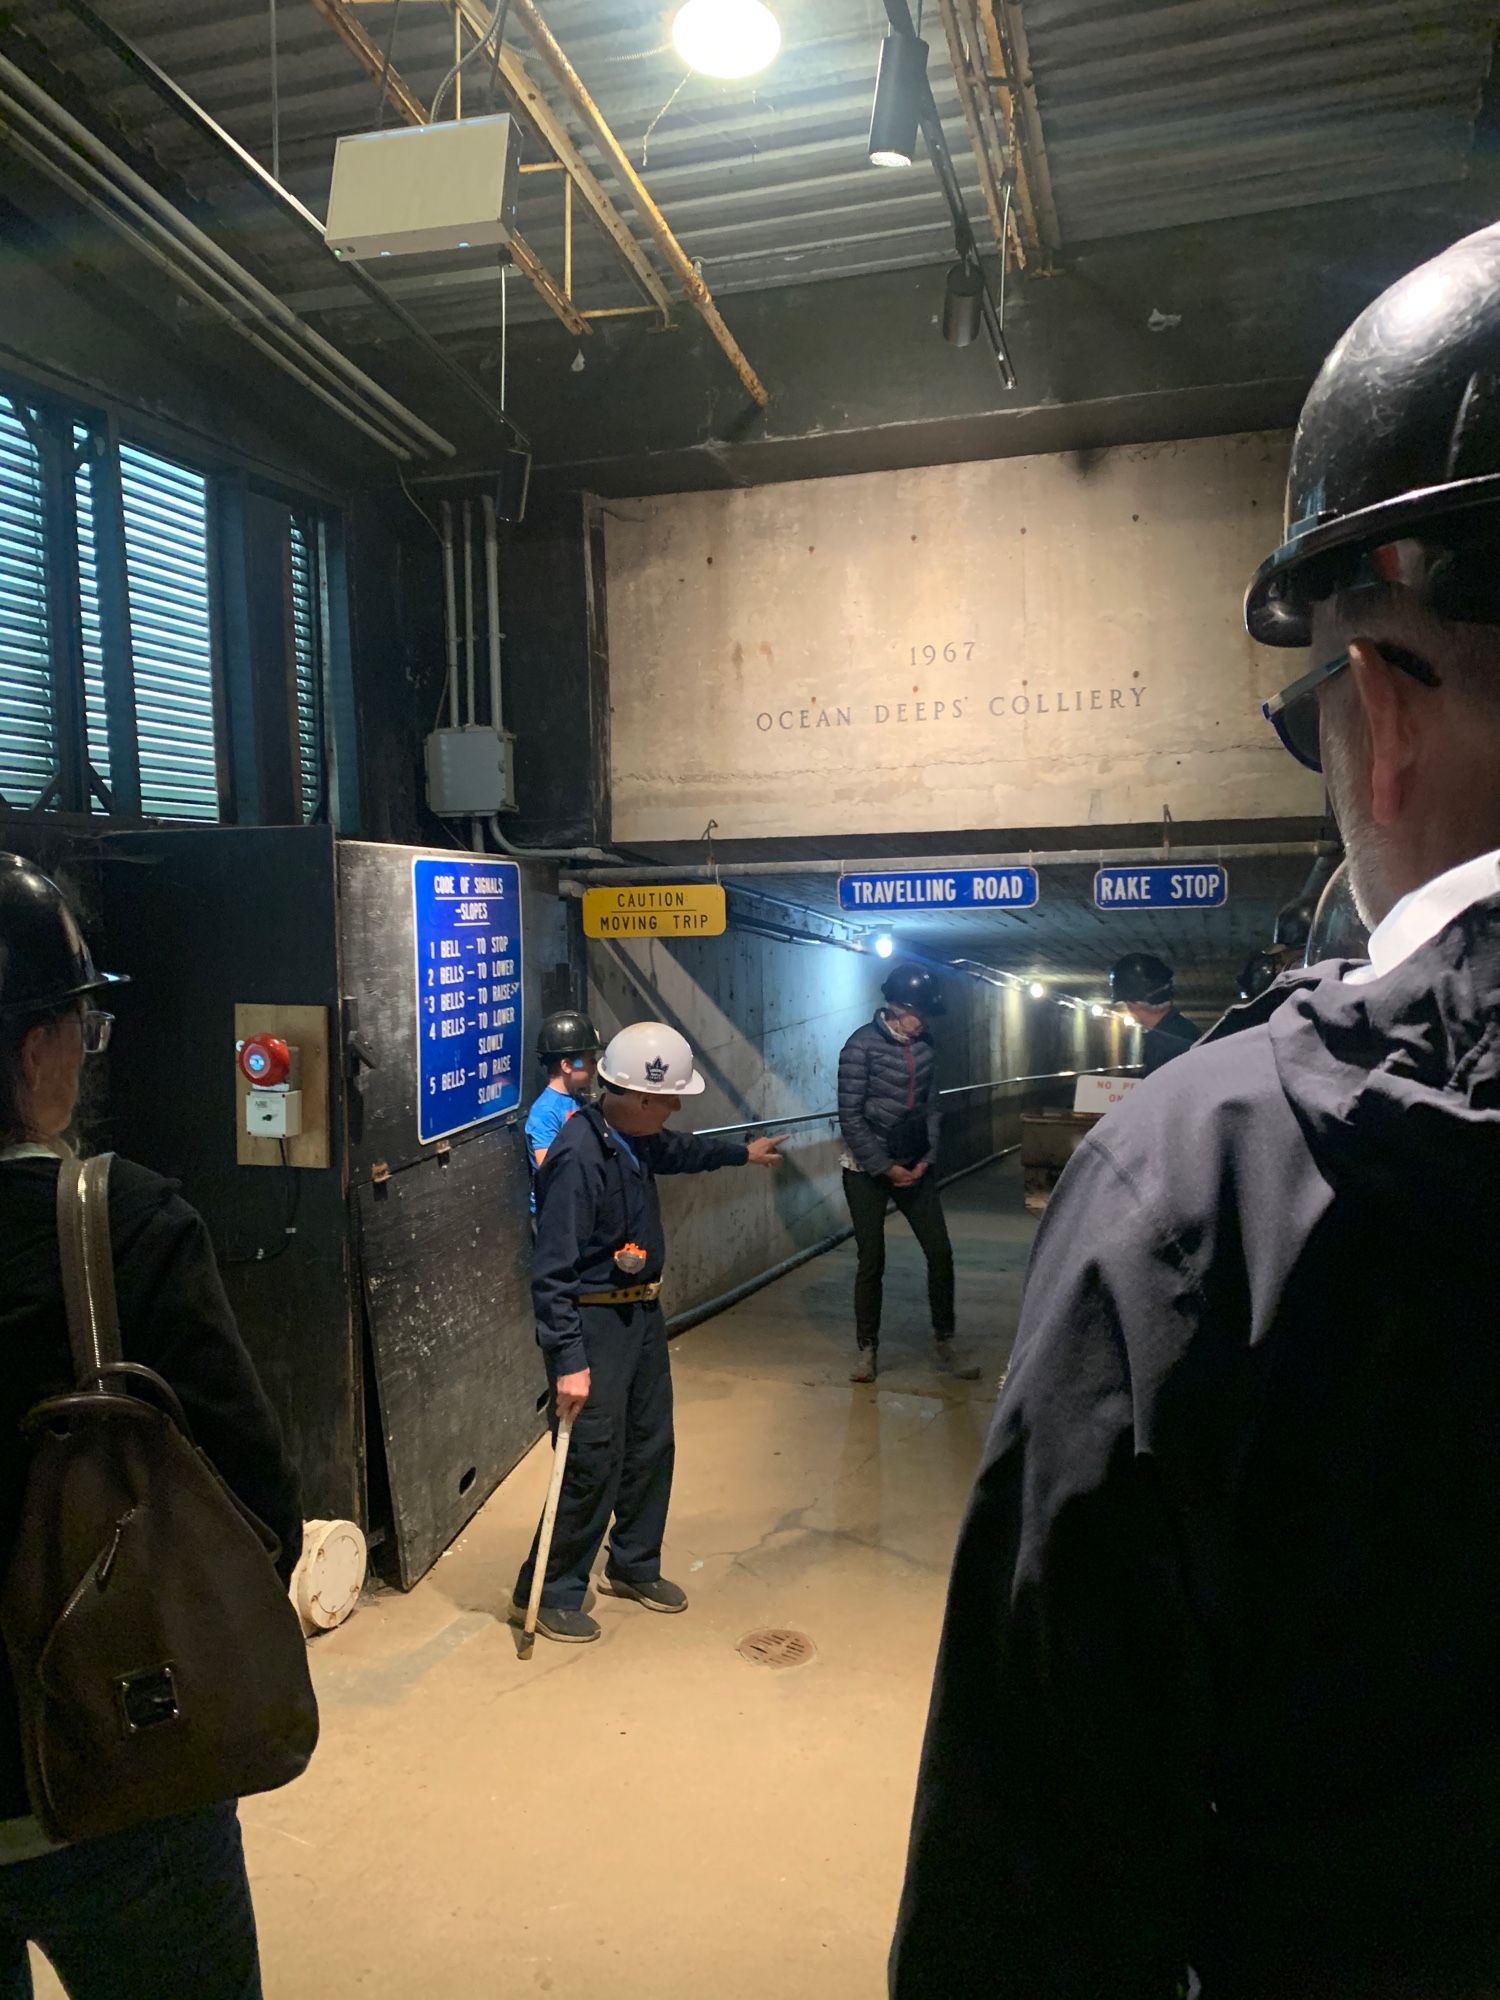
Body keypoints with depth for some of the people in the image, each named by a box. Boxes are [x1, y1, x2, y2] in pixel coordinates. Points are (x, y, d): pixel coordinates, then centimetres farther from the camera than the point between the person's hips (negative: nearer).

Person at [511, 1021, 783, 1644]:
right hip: (594, 1321, -9)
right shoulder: (578, 1158, -27)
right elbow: (552, 1272, -27)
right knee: (594, 1463, -4)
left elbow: (676, 1150, 26)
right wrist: (569, 1361, -28)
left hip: (642, 1312, 9)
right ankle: (547, 1594, 15)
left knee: (651, 1444, 18)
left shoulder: (636, 1139, 0)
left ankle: (634, 1566, 37)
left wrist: (743, 1152, 38)